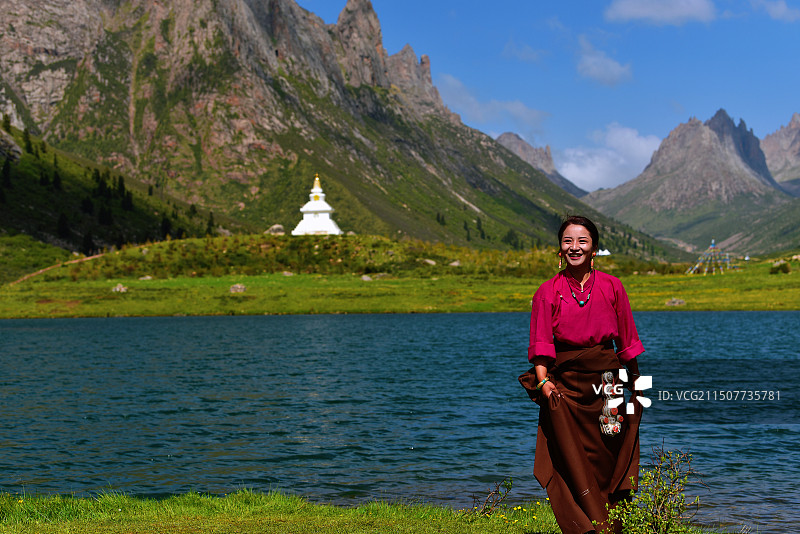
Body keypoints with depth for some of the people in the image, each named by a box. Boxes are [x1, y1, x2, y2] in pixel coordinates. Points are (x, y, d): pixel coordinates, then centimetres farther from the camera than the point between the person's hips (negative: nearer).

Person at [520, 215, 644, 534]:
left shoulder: (611, 287, 5)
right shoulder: (548, 292, 3)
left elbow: (627, 341, 9)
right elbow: (541, 344, -2)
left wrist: (635, 384, 5)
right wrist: (543, 382, -15)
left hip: (607, 381, 1)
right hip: (565, 384, -1)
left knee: (609, 464, 1)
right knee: (573, 467, -5)